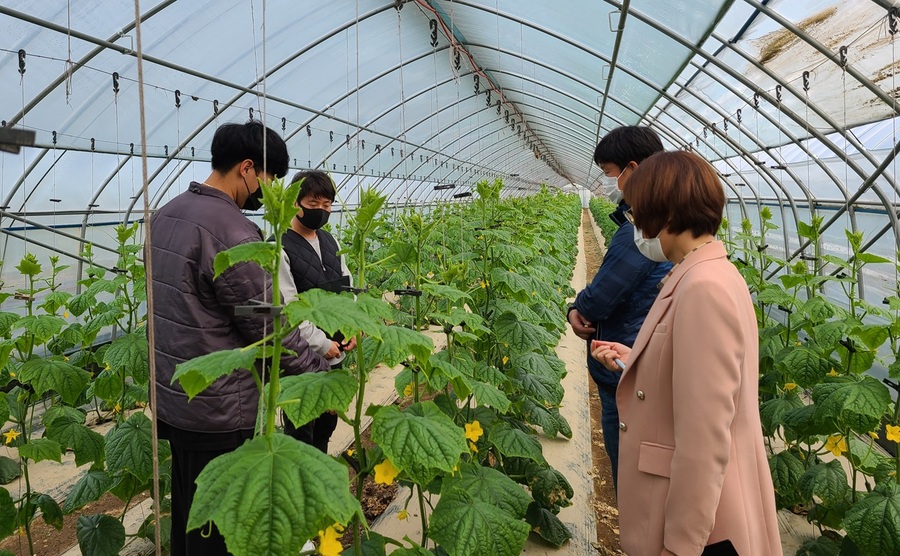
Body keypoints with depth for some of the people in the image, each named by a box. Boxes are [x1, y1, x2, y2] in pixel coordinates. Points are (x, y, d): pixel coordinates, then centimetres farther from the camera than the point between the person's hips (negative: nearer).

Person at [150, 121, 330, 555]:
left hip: (171, 397, 9)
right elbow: (270, 329, -20)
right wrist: (324, 374, -7)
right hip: (220, 410, -9)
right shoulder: (231, 231, -23)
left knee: (187, 514, 24)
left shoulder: (166, 215, 7)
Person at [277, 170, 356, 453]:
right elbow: (287, 309, -18)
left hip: (335, 355, 8)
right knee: (300, 429, 6)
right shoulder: (280, 248, -14)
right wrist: (322, 344, -16)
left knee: (327, 422, 21)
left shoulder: (330, 241, 9)